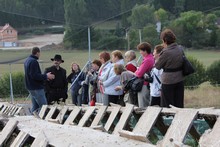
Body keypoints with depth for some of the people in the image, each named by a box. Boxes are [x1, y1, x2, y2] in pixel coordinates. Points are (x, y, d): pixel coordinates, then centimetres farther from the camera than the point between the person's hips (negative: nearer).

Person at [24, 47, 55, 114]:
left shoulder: (27, 60, 14)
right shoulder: (33, 61, -19)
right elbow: (34, 76, -24)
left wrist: (44, 76, 17)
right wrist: (46, 76, -15)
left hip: (30, 87, 10)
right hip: (36, 88, -10)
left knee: (35, 106, 14)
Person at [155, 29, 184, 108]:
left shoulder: (166, 52, -19)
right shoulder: (180, 50, 1)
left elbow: (157, 66, -10)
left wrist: (157, 58, 7)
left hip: (168, 82, -6)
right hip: (180, 80, 6)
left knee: (167, 106, 4)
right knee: (179, 104, 13)